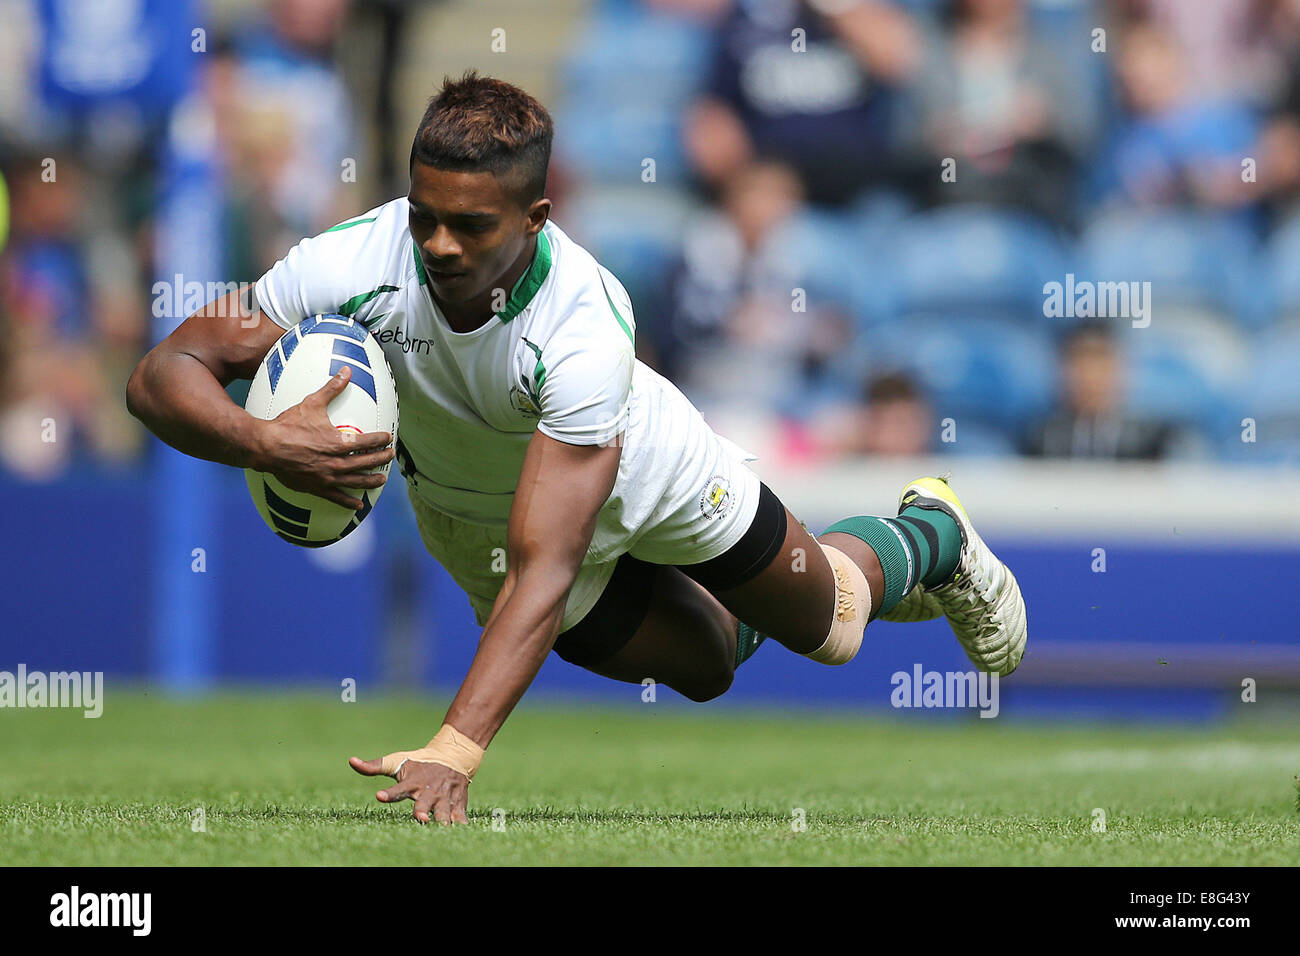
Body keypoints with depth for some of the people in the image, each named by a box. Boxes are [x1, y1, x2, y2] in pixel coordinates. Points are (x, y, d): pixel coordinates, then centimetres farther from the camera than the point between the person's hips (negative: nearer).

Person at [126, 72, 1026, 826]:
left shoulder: (587, 328, -45)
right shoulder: (356, 265, -38)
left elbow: (544, 567, -50)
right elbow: (161, 376, -31)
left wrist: (454, 751, -61)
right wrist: (264, 443, -54)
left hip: (646, 474, -2)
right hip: (471, 516, 2)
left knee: (827, 626, 20)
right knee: (705, 669, 18)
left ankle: (932, 536, 53)